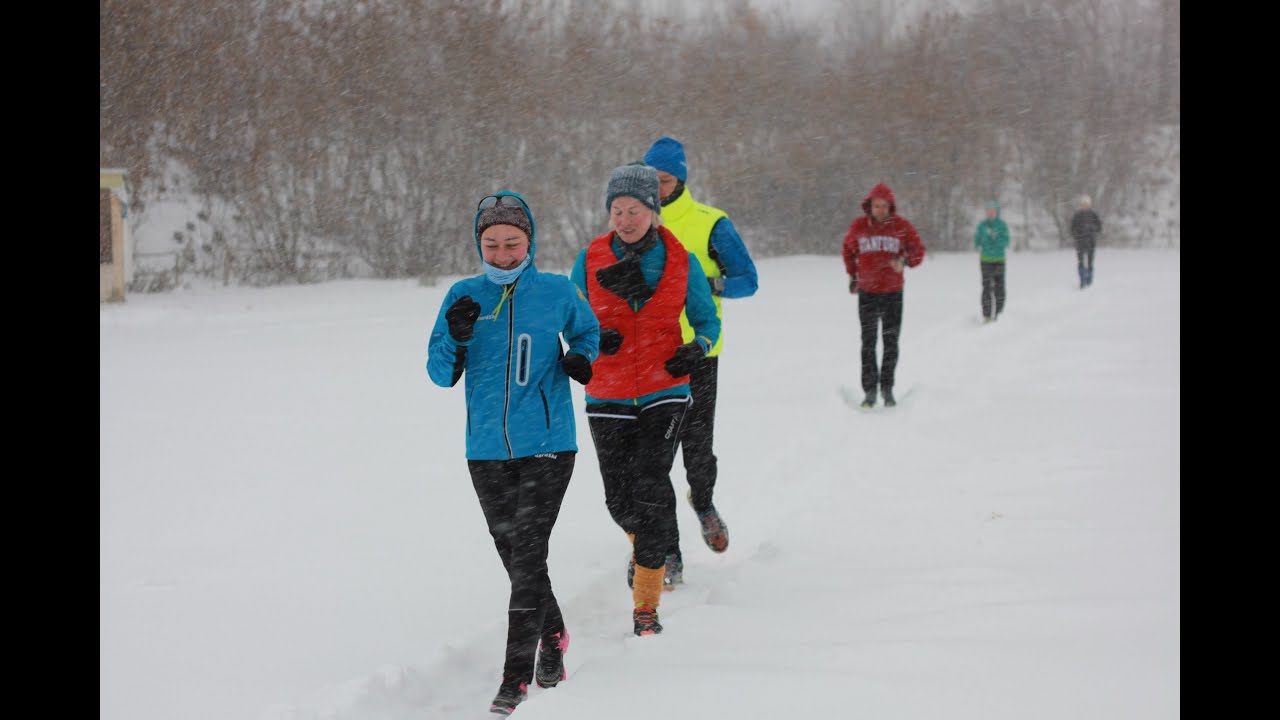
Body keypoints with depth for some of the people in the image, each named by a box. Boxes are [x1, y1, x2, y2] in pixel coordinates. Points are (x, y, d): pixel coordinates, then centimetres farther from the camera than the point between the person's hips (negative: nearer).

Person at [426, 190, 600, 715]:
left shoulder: (556, 292, -2)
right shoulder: (465, 296, 1)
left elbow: (587, 330, 18)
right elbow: (442, 375, 1)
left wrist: (582, 359, -4)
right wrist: (457, 337, -18)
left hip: (548, 445, -3)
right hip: (487, 451, 3)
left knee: (527, 555, -12)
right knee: (513, 556, 13)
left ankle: (516, 675, -10)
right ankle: (553, 635, 37)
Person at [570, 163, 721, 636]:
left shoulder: (681, 260, -2)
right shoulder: (591, 259, -1)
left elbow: (707, 319, 8)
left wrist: (697, 348, -13)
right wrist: (593, 340, -15)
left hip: (664, 390, -2)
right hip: (607, 396, 2)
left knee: (651, 486, -16)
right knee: (620, 499, 5)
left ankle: (646, 602, -9)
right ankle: (644, 543, 43)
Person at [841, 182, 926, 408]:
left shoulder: (902, 226, -5)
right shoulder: (858, 226, -2)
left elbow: (918, 251, 0)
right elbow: (848, 249, 15)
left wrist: (905, 261, -20)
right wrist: (852, 275, 12)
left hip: (893, 292, 0)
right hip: (867, 292, 0)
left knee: (891, 342, 5)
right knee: (868, 342, 0)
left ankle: (887, 388, 15)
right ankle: (870, 390, 3)